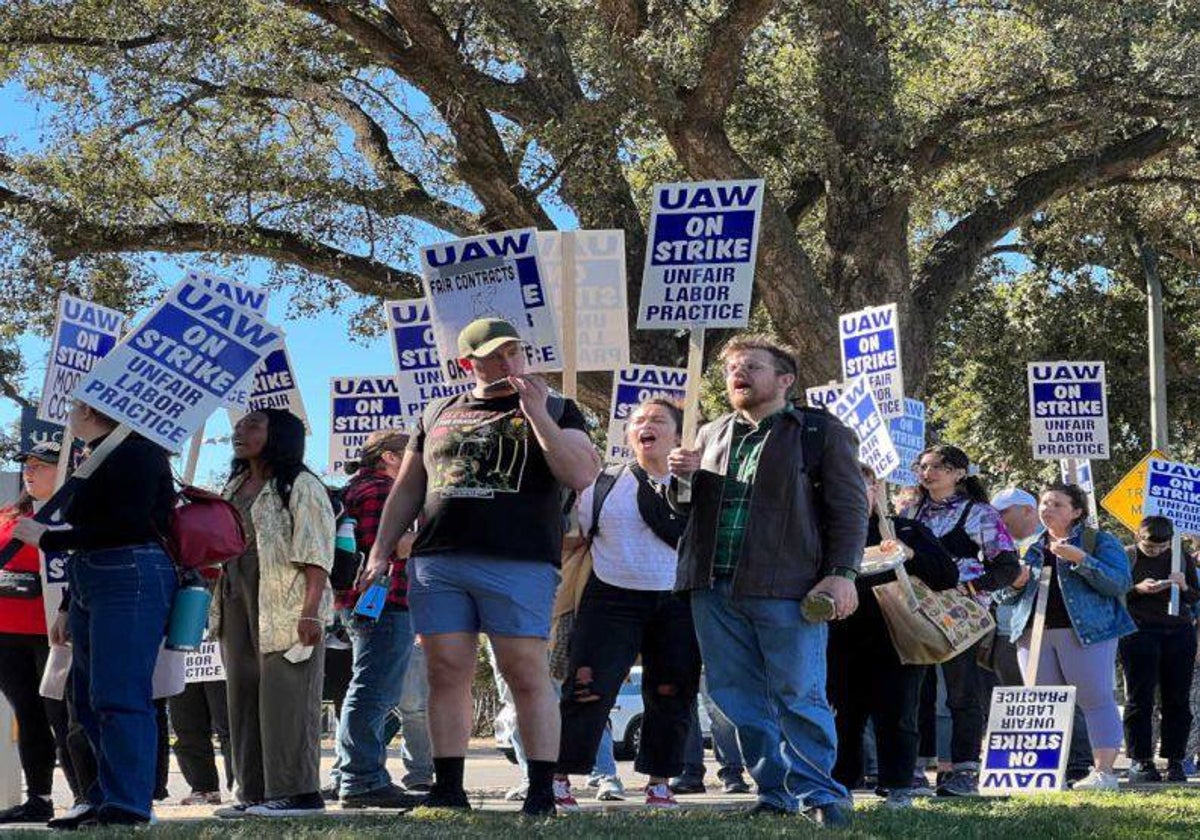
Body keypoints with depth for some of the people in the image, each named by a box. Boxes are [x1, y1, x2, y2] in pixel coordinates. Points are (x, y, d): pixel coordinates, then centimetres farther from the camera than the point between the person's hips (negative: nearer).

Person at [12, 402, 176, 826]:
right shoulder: (98, 459, 21)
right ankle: (105, 802, 13)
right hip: (90, 585, 10)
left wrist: (48, 539, -13)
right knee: (90, 699, 9)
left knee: (119, 696, -14)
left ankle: (128, 805, -14)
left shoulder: (136, 454, -8)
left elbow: (124, 528, -18)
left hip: (132, 580, -10)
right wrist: (70, 607, 22)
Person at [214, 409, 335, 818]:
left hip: (285, 605, -8)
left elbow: (316, 553, -10)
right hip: (238, 602, 8)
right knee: (244, 696, 7)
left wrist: (311, 611, -19)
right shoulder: (234, 488, 21)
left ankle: (297, 792, -8)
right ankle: (255, 792, 11)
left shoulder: (300, 486, -3)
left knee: (285, 695, -10)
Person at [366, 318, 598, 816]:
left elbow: (581, 476, -5)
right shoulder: (438, 415, 19)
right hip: (437, 563, 3)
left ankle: (542, 793, -2)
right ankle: (448, 790, 9)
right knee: (446, 676, 2)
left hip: (519, 564, -3)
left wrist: (536, 415, -9)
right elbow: (406, 490, 23)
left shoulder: (555, 411, 10)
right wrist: (380, 552, 15)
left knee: (528, 676, -6)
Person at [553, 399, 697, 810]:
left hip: (676, 606, 1)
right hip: (613, 601, -1)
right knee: (588, 690, -9)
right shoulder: (604, 485, 6)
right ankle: (558, 778, -1)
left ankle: (659, 784, 16)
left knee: (671, 696, 3)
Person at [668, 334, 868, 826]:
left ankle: (820, 795, 6)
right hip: (714, 588, 6)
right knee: (739, 700, 7)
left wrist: (842, 573, -12)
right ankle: (777, 793, 15)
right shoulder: (711, 436, 20)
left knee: (798, 698, -4)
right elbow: (685, 508, 27)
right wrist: (681, 477, 4)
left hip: (786, 589, -6)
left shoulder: (821, 433, 4)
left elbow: (849, 507, -1)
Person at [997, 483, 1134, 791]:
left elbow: (1121, 583, -9)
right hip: (1034, 633, 5)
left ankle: (1104, 771, -4)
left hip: (1086, 630, -5)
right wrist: (1015, 584, 0)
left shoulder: (1100, 542, 5)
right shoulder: (1030, 548, 19)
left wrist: (1080, 559, -19)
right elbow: (1004, 597, 24)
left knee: (1096, 700, -6)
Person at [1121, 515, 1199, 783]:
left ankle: (1175, 761, 7)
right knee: (1140, 699, -2)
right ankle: (1139, 760, 2)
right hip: (1140, 632, -3)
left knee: (1177, 700, 2)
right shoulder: (1126, 557, 2)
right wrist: (1138, 589, -15)